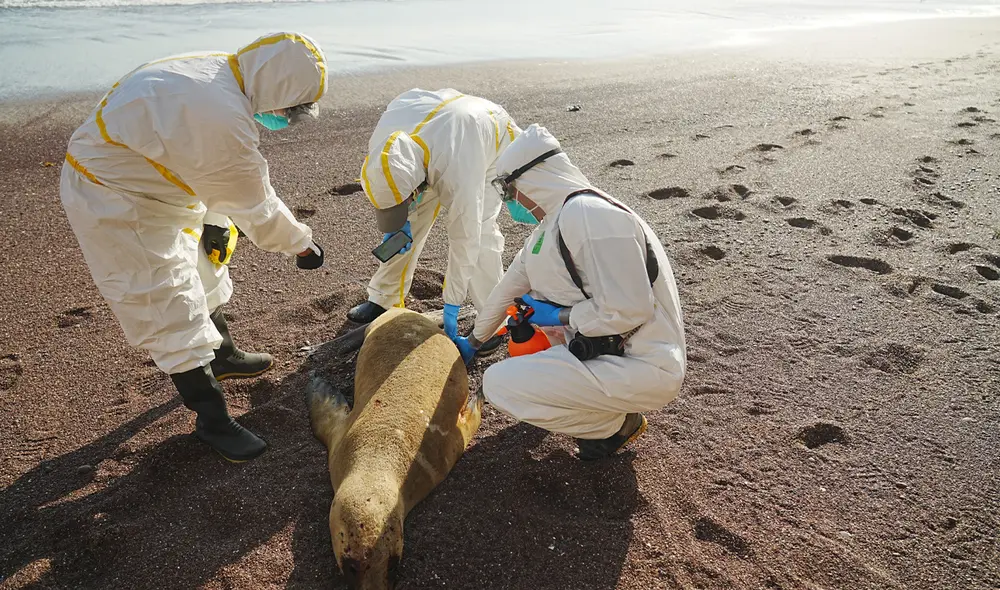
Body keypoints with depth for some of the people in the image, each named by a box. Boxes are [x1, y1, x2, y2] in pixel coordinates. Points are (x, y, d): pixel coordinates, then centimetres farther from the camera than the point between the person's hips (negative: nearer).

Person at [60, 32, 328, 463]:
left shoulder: (217, 71, -6)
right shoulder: (224, 120, -35)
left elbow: (218, 176, 3)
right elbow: (254, 204, -22)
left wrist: (215, 220, 7)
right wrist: (302, 244, -8)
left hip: (141, 181, 10)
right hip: (113, 204, -10)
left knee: (200, 275, 23)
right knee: (171, 312, -4)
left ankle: (222, 356, 46)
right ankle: (212, 421, 11)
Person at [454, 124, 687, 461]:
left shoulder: (588, 215, -22)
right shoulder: (552, 224, 10)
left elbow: (628, 310, -27)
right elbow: (511, 285, 21)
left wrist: (559, 316, -12)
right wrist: (474, 341, 32)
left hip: (645, 368, -10)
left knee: (499, 384, -16)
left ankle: (616, 424, 1)